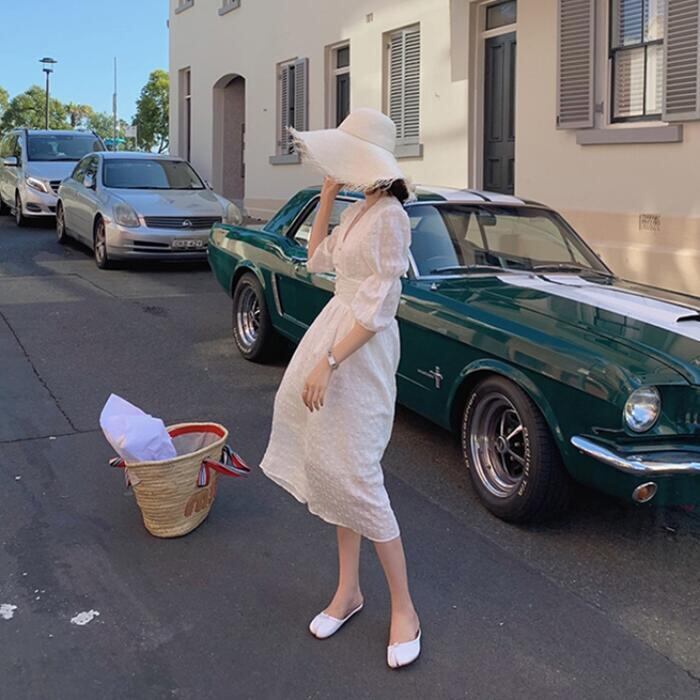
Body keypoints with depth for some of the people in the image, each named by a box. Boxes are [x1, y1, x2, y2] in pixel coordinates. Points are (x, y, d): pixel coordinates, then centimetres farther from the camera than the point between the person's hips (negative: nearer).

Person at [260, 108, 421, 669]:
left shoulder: (389, 217, -17)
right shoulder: (358, 211, 10)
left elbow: (377, 308, -21)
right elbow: (318, 260, 20)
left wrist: (327, 363, -22)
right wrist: (327, 196, 12)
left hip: (361, 350, -9)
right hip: (334, 328, 9)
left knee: (353, 475, -7)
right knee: (331, 468, 13)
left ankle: (404, 609, 8)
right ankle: (349, 590, 27)